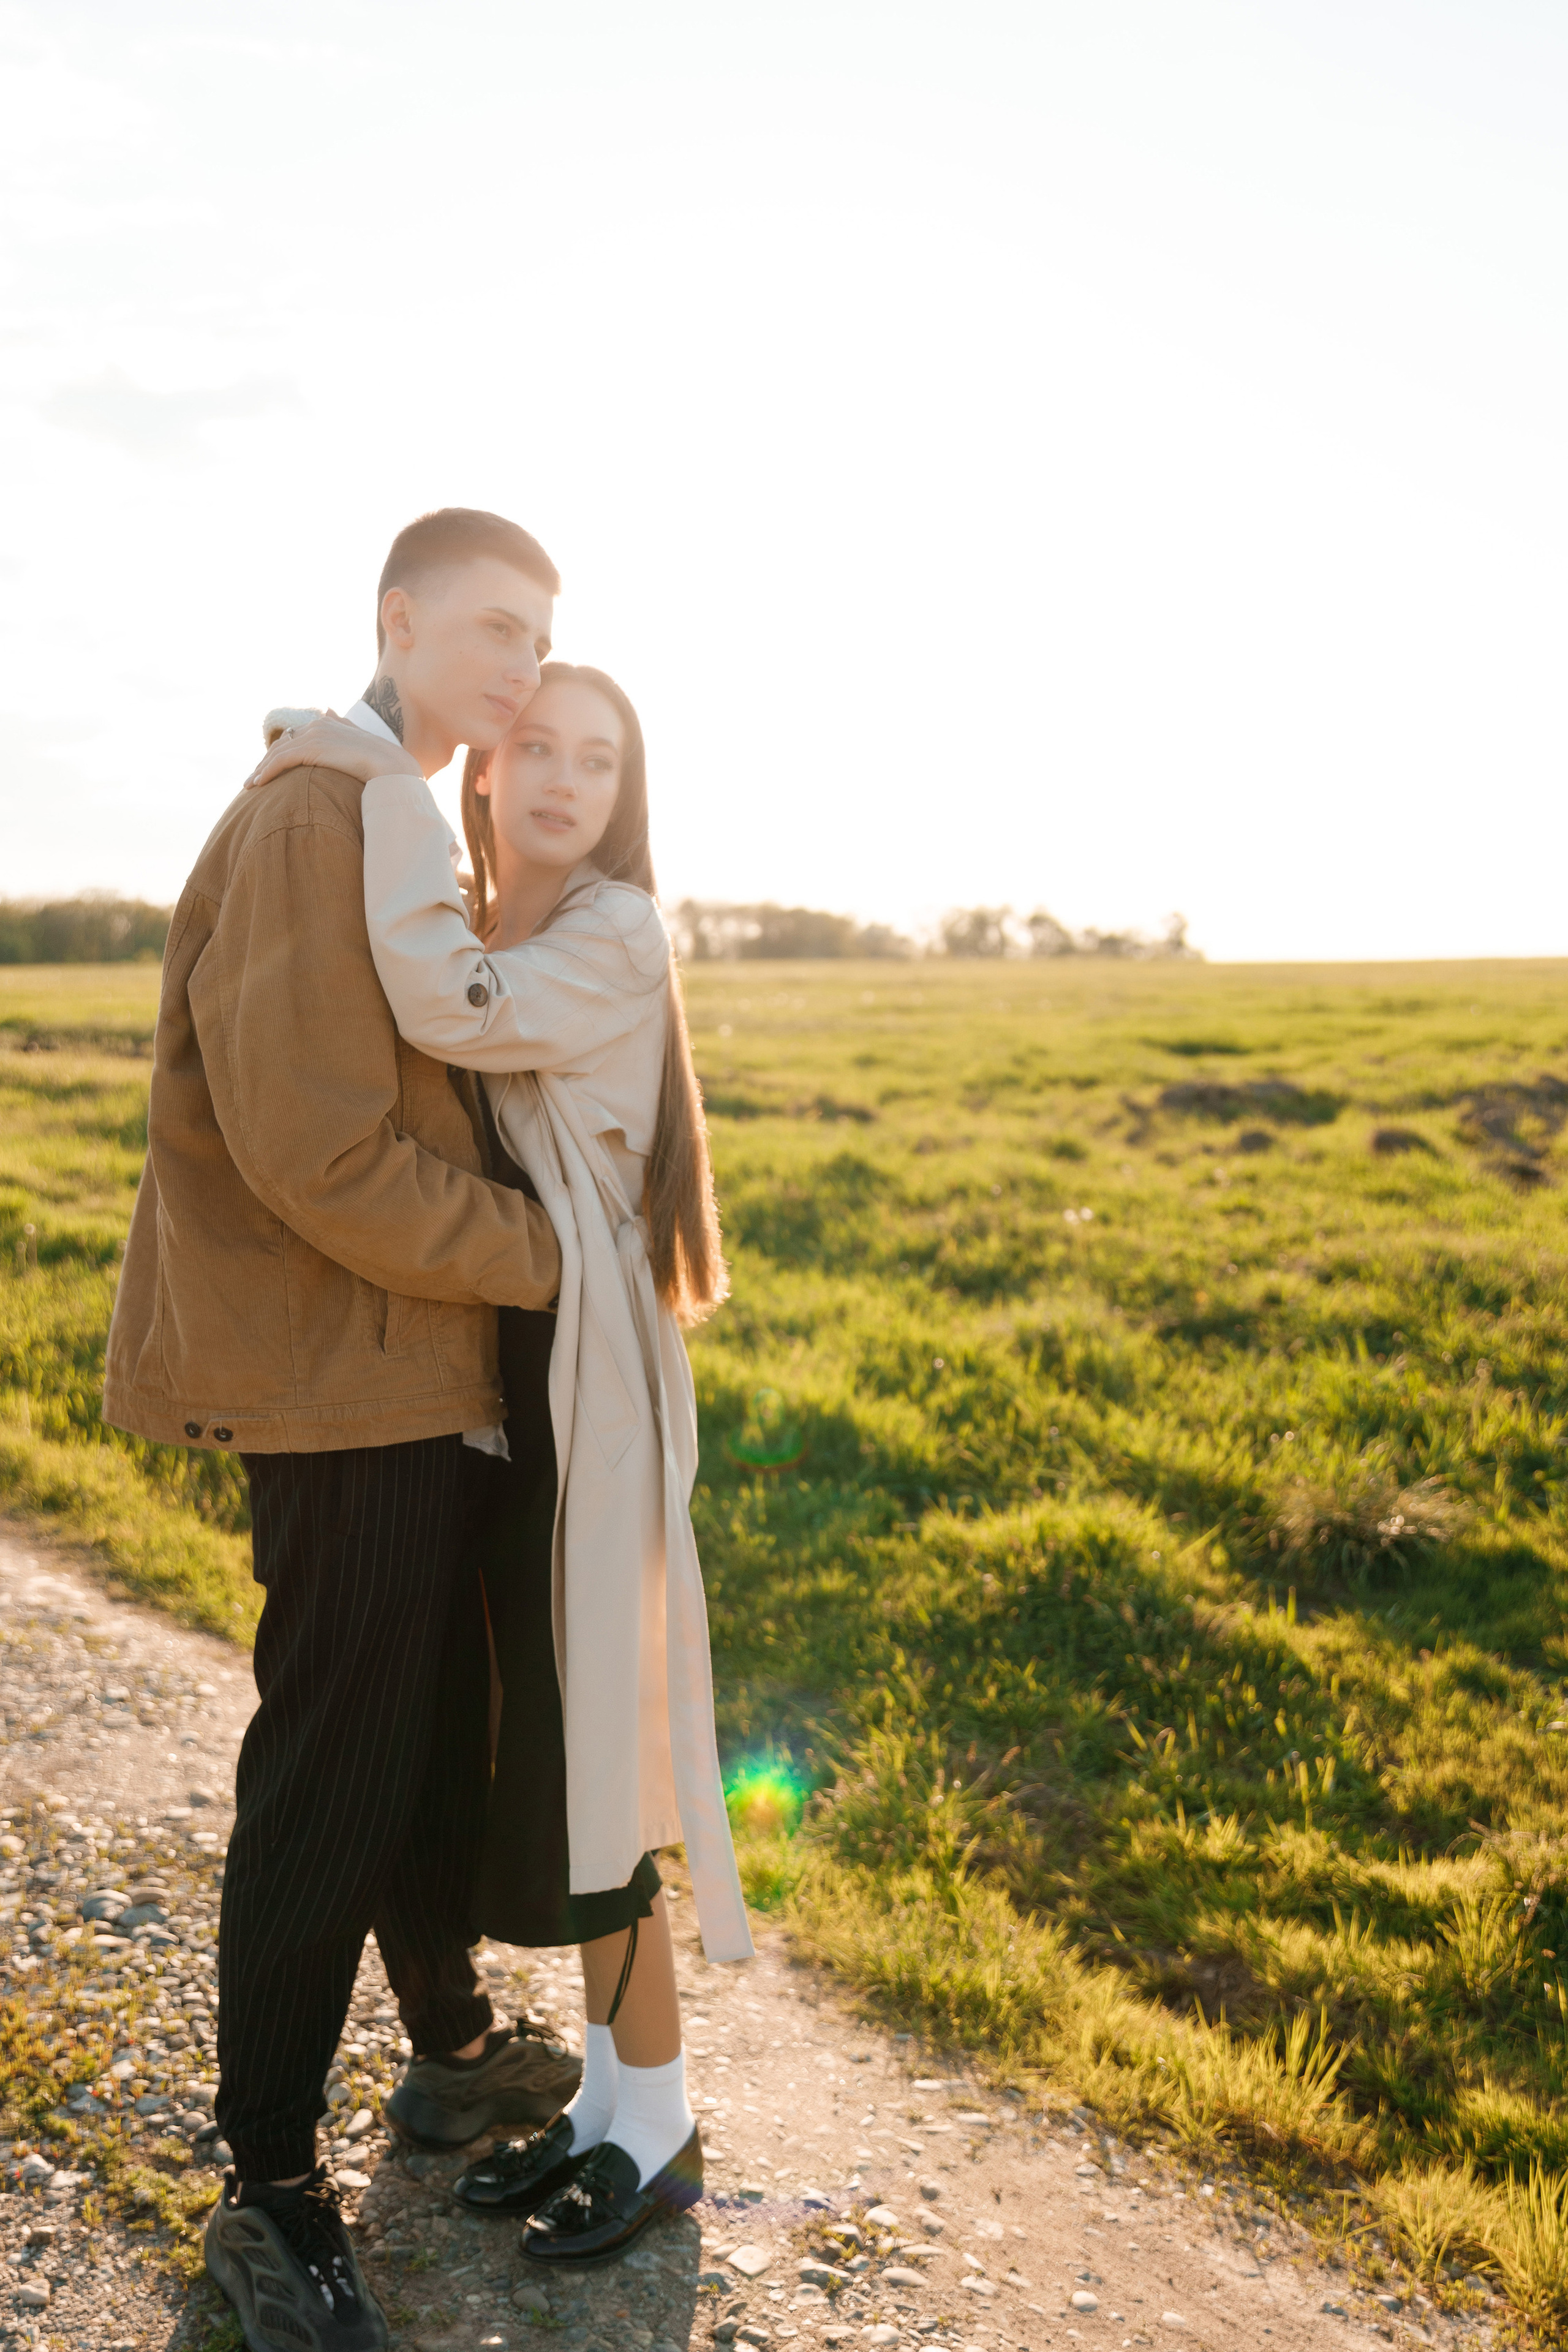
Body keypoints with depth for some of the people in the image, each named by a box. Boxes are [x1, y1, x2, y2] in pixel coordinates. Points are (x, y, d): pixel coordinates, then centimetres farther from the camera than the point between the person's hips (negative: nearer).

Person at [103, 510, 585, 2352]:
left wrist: (544, 1241, 10)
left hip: (420, 1379, 10)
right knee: (330, 1783, 1)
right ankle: (269, 2196, 18)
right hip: (347, 1389, -10)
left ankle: (454, 2050, 41)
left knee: (443, 1733, 21)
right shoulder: (309, 827, -16)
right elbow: (317, 1152, -23)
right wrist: (543, 1253, -14)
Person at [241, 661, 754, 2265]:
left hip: (581, 1386, -8)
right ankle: (608, 2098, 30)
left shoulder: (615, 939, -10)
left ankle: (657, 2135, 19)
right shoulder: (488, 937, 13)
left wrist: (386, 782, -22)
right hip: (492, 1374, 8)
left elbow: (456, 1013, -29)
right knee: (534, 1747, 14)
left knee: (582, 1757, 0)